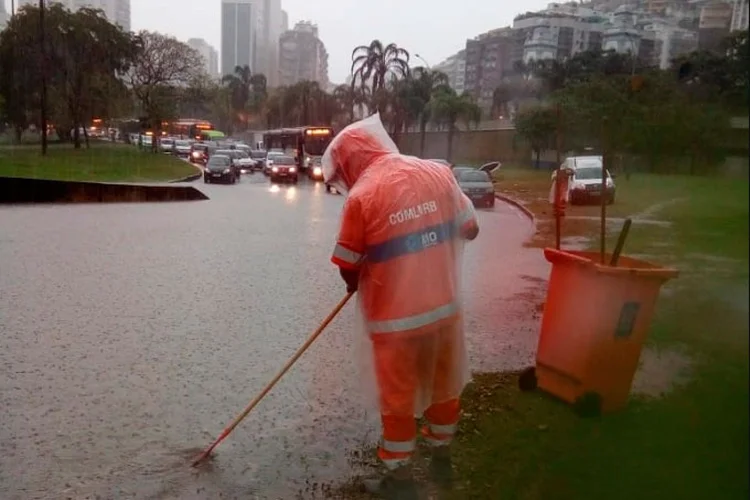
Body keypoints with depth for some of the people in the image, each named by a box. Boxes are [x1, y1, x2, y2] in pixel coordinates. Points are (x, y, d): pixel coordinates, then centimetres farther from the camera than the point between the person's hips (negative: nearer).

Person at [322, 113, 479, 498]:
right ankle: (441, 459, 42)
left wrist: (358, 283, 14)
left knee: (398, 398, 13)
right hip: (444, 305, 5)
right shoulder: (437, 172, -3)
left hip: (395, 316, -5)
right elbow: (470, 229, 5)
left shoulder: (361, 195, -16)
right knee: (444, 385, 22)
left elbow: (349, 268, -8)